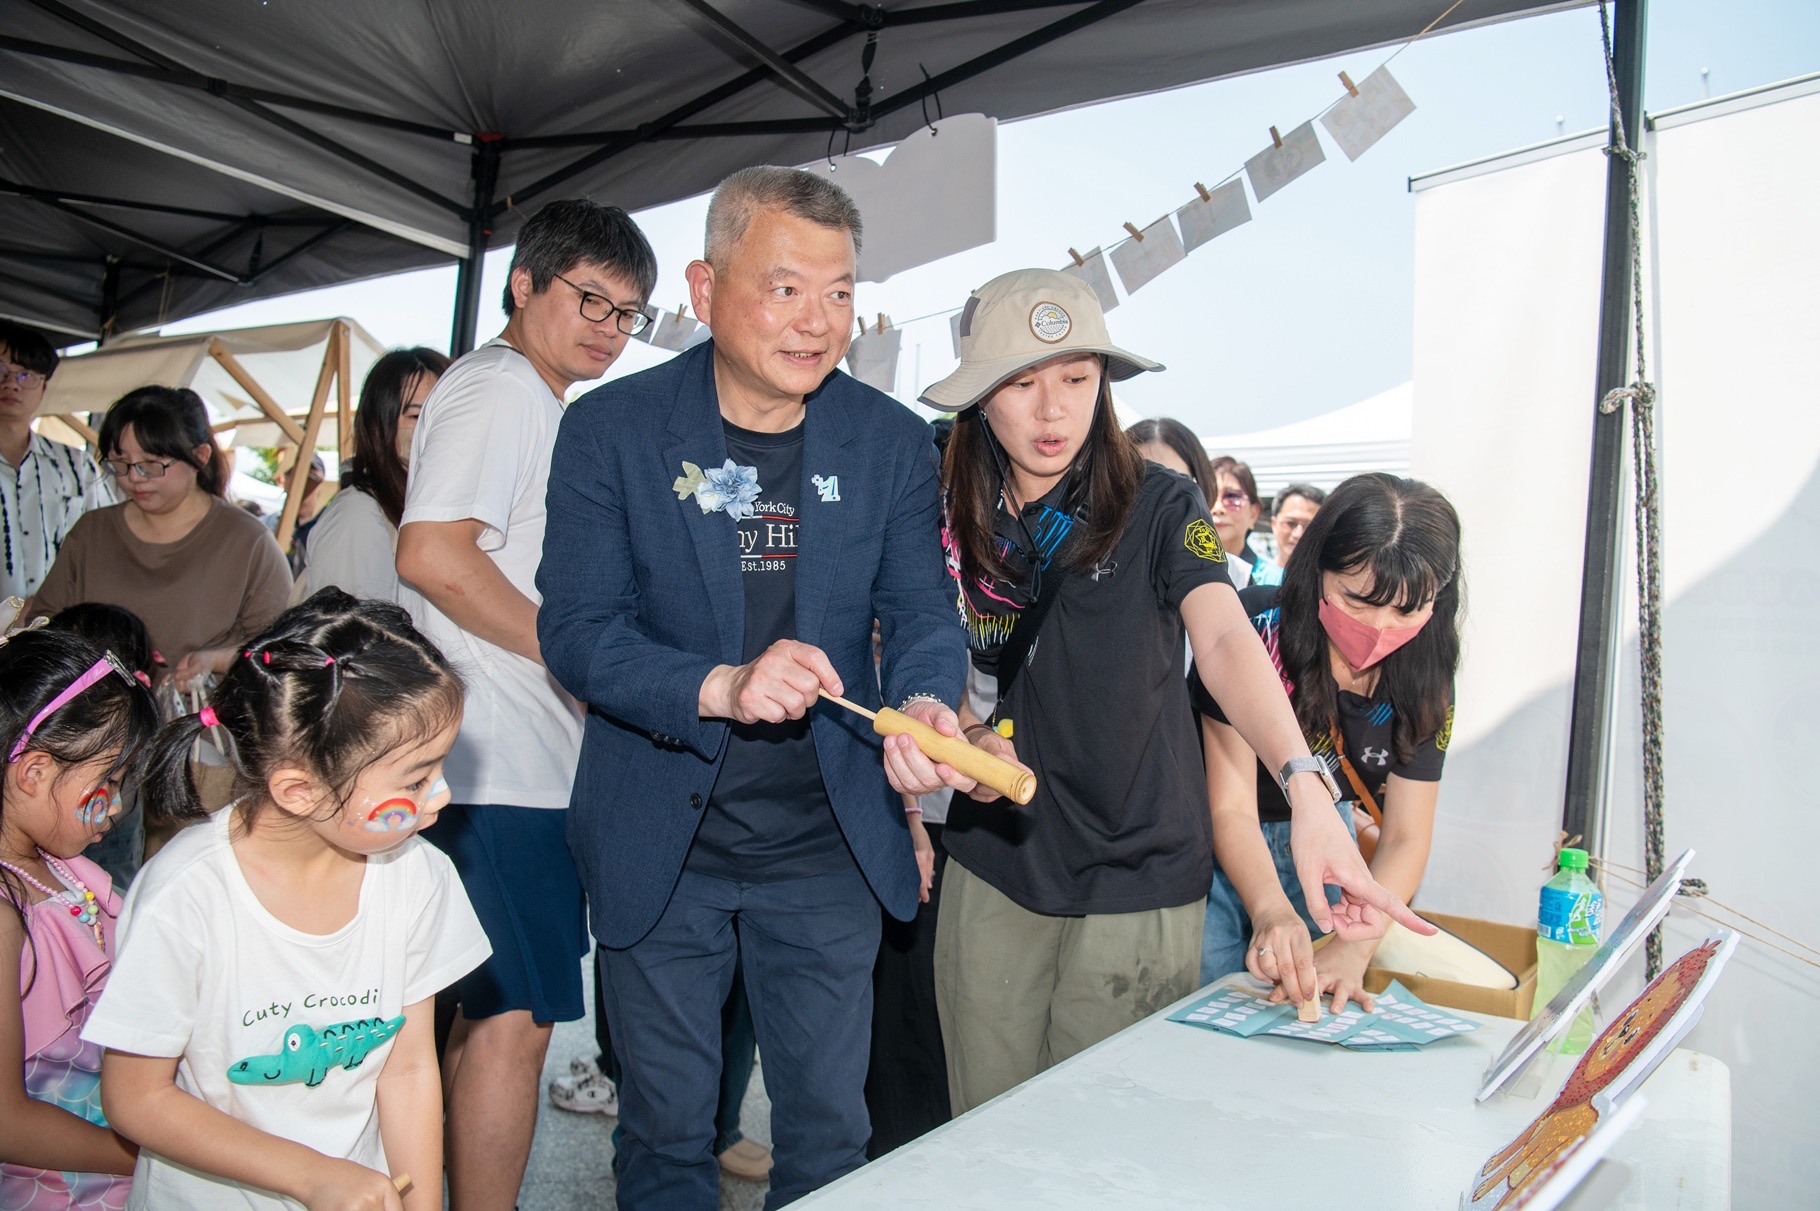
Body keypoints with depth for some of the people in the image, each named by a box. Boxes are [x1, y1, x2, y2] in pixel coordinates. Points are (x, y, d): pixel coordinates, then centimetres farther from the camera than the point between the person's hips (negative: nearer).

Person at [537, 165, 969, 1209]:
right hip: (660, 847, -1)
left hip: (828, 848, 2)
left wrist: (925, 705, -26)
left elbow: (922, 608, -3)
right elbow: (577, 631, -13)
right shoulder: (612, 429, -8)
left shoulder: (892, 441, -1)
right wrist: (719, 688, -30)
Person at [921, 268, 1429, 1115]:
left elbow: (1226, 641, -23)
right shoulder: (950, 522, 1)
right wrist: (963, 735, -11)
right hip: (991, 868, 3)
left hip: (1136, 877, -2)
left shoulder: (1157, 507, -8)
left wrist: (1305, 785, -39)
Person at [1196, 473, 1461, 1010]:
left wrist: (1353, 947, -28)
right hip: (1220, 850, -3)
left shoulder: (1425, 679, -11)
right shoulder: (1256, 633, -25)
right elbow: (1231, 809, -25)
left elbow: (1406, 836, -11)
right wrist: (1271, 911, -43)